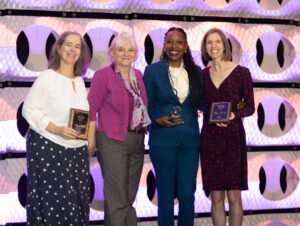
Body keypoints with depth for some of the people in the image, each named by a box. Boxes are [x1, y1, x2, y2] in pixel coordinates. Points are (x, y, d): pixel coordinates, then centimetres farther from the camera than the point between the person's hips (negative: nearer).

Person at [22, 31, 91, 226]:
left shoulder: (80, 81, 11)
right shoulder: (47, 77, -7)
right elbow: (29, 110, -11)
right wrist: (57, 129, -20)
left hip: (77, 149, 6)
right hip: (49, 148, -6)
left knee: (77, 200, 4)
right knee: (52, 201, -5)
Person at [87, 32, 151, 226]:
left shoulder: (138, 75, 10)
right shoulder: (103, 75, -9)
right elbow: (91, 108, -10)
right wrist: (91, 139, -14)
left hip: (137, 141, 7)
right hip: (113, 142, -6)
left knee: (130, 196, 15)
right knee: (117, 197, -4)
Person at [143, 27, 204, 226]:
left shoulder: (197, 72, 8)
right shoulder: (152, 71, 0)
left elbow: (203, 103, 9)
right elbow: (146, 105, 0)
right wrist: (158, 119, -17)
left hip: (190, 139, 2)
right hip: (163, 139, -2)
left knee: (187, 194, 2)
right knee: (166, 194, 6)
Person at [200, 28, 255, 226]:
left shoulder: (241, 72, -2)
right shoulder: (203, 75, 8)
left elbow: (250, 107, -2)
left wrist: (234, 115, -20)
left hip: (233, 138, -3)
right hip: (209, 139, 3)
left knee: (234, 195, 0)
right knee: (216, 197, 6)